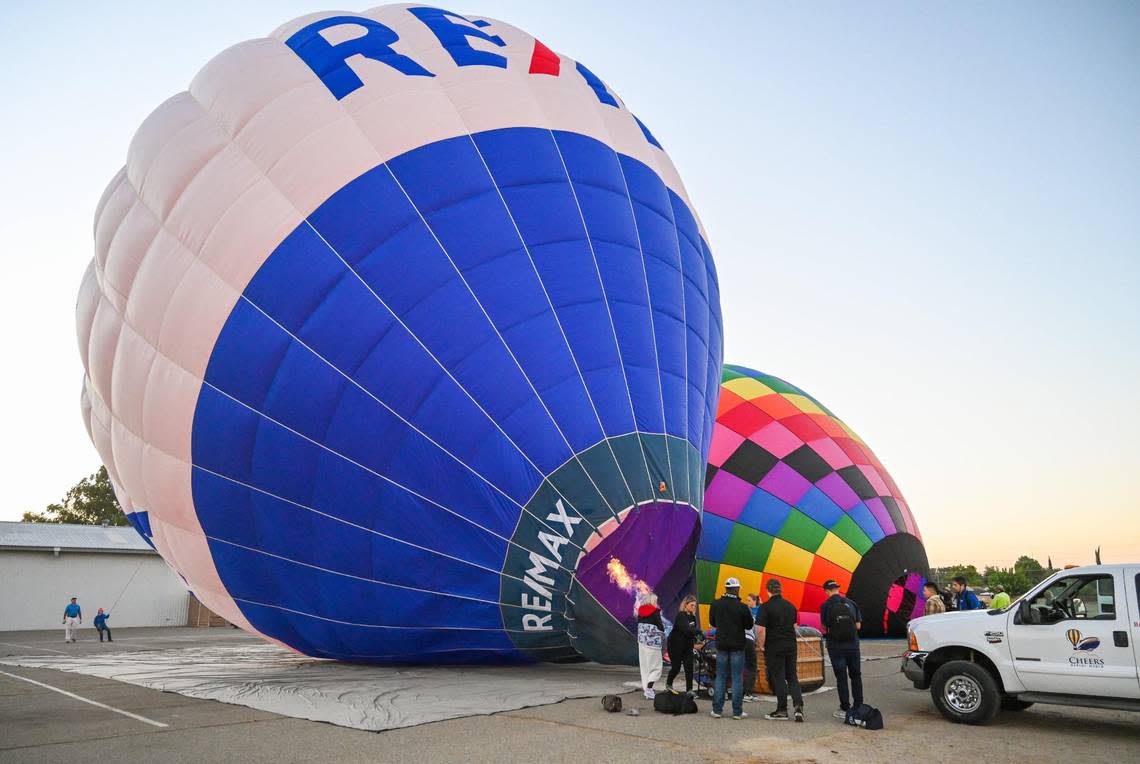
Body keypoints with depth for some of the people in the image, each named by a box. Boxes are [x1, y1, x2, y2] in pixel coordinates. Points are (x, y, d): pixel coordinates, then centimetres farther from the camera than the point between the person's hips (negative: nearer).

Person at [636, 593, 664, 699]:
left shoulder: (641, 611, 7)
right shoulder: (655, 612, -10)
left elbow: (639, 626, 8)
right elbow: (661, 627, -7)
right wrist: (662, 637, 10)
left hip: (641, 641, 6)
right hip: (653, 642, -6)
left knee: (644, 666, 12)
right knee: (655, 667, 0)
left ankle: (646, 688, 14)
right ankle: (649, 688, -12)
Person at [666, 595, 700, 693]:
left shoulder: (692, 616, 4)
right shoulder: (680, 616, -20)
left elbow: (693, 631, 5)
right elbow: (687, 630, -31)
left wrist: (695, 643, -10)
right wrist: (699, 630, -26)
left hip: (687, 645, 6)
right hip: (676, 645, -6)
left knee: (689, 667, -1)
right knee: (676, 667, 5)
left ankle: (689, 690, 6)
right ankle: (668, 684, 30)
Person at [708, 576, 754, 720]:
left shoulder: (715, 605, -3)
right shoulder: (742, 607, -14)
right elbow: (749, 625, -2)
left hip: (721, 645, 3)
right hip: (737, 646, -3)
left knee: (720, 678, 10)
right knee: (737, 679, 4)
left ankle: (717, 710, 10)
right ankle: (737, 712, 6)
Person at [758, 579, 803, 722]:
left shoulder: (766, 607, -13)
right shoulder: (790, 606, 5)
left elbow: (762, 631, -16)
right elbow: (794, 627, 14)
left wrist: (762, 645, -2)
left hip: (774, 647, -5)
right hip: (791, 645, 5)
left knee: (778, 678, 5)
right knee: (792, 676, 13)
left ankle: (782, 711, 11)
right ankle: (798, 706, -1)